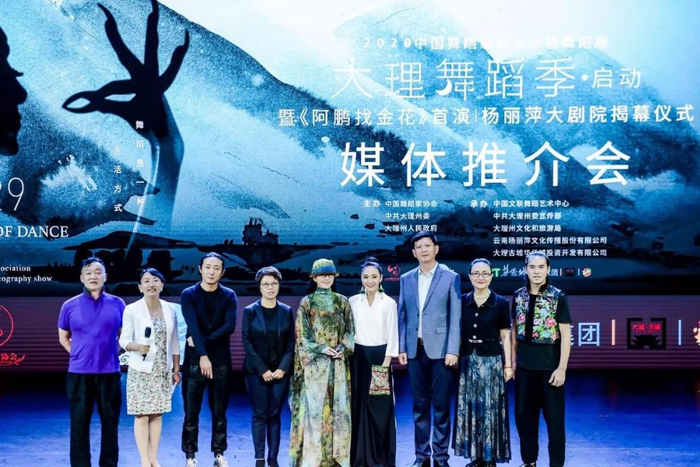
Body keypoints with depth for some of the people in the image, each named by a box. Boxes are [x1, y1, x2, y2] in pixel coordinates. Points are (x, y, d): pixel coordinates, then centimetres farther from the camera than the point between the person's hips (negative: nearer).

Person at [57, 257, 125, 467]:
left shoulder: (117, 304, 3)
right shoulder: (70, 306, 2)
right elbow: (63, 337, 13)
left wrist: (112, 353, 3)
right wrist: (79, 354, 3)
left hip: (109, 372, 1)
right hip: (79, 373, -1)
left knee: (110, 422, 7)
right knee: (79, 424, 3)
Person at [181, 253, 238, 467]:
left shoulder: (229, 296, 4)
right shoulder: (189, 294, -1)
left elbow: (229, 326, -9)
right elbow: (193, 326, -13)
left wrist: (203, 341, -16)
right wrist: (202, 355, -24)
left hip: (221, 360, 1)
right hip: (194, 360, -1)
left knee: (219, 411, 7)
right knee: (191, 412, 1)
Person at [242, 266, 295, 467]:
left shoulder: (286, 311, 5)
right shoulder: (250, 311, -1)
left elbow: (291, 342, 3)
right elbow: (247, 342, -5)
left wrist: (283, 368, -9)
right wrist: (262, 370, -11)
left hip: (280, 371, 2)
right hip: (256, 371, -2)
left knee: (275, 416, 4)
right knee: (260, 415, 0)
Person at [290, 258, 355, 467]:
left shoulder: (342, 301, 10)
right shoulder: (306, 302, 2)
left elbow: (350, 331, 8)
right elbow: (302, 335, -2)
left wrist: (343, 348, -11)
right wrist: (321, 349, -15)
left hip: (338, 362, 3)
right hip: (315, 363, -3)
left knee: (338, 406, 2)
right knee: (315, 406, -6)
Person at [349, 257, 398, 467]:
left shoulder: (389, 303, -2)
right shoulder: (353, 302, 4)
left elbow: (392, 336, -3)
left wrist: (385, 364, -9)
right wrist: (348, 354, -1)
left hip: (380, 357, -2)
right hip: (358, 359, 2)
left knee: (380, 409, -1)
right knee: (359, 408, 4)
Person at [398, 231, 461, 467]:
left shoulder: (450, 277, 0)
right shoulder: (406, 279, 10)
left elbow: (455, 317, -4)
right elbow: (402, 316, 11)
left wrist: (452, 350, -11)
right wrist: (401, 347, 3)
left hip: (440, 349, -3)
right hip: (415, 349, 3)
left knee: (441, 405, 1)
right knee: (419, 404, 8)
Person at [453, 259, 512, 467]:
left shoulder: (501, 303, -3)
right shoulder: (462, 301, 4)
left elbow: (505, 336, -1)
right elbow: (458, 332, 8)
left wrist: (508, 365, -3)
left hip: (491, 360, -3)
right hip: (467, 360, 3)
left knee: (490, 409, 1)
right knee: (469, 408, 6)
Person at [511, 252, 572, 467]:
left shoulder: (558, 297, -7)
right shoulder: (518, 296, 4)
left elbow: (565, 335, -8)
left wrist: (562, 368, -13)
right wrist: (513, 360, 7)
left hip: (549, 363, -4)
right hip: (525, 363, 4)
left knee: (554, 416, 2)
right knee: (524, 414, 11)